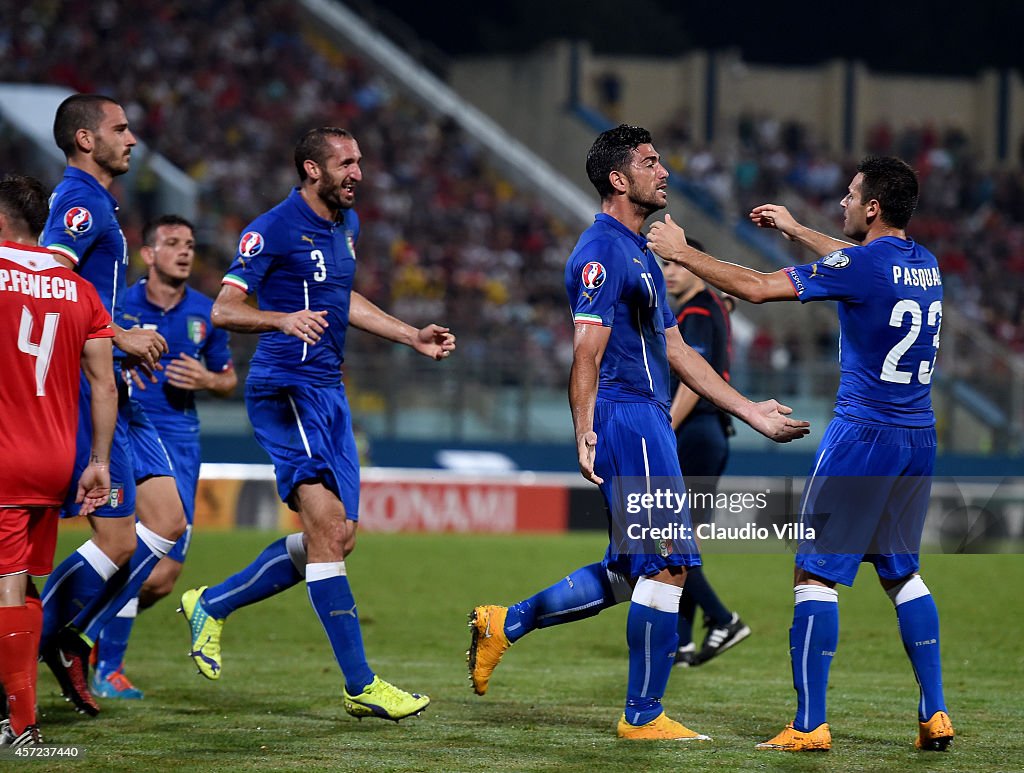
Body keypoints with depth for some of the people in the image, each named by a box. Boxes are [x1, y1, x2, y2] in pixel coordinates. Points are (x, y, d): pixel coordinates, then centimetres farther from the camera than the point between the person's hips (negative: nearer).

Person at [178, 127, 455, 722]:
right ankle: (360, 685, -16)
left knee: (338, 537, 8)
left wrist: (413, 337, 26)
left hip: (330, 392, 9)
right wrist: (283, 319, -31)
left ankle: (212, 606, 23)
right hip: (286, 389, -9)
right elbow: (224, 310, -14)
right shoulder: (274, 230, -11)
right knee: (327, 527, -15)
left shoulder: (346, 224, 15)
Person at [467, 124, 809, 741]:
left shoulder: (640, 253, 21)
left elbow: (675, 352, 25)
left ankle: (505, 624, 20)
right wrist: (585, 435, -27)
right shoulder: (602, 252, -11)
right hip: (626, 418, -10)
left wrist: (750, 412, 24)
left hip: (648, 421, 10)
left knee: (630, 574, 12)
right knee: (667, 564, -8)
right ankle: (643, 716, -1)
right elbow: (587, 353, -19)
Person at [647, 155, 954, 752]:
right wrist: (796, 230, 40)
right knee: (902, 572, 17)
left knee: (817, 572, -1)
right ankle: (936, 716, 12)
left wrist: (681, 252, -1)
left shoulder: (861, 266, -14)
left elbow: (757, 288, -12)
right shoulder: (925, 265, 9)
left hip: (864, 434, -8)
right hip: (919, 437, 8)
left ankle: (810, 725, -4)